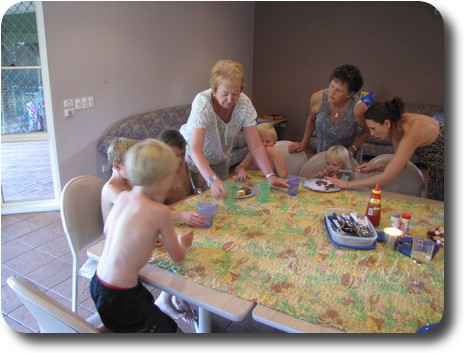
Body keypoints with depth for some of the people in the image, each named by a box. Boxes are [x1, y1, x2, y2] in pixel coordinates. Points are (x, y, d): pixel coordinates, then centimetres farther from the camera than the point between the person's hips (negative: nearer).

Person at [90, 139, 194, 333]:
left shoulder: (122, 197, -2)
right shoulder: (160, 212, -21)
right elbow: (178, 257, -8)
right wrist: (182, 242, 13)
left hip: (98, 283, 7)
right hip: (119, 298, -7)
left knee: (147, 301, 29)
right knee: (167, 328, 13)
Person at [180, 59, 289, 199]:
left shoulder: (244, 103, -23)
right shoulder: (202, 102, -34)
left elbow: (256, 145, -20)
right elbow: (195, 150, -42)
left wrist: (270, 176, -31)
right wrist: (212, 180, -57)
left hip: (220, 159, 4)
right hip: (193, 159, -4)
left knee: (223, 196, 16)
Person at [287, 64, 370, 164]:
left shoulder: (358, 108, -30)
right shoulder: (317, 98, -24)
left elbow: (366, 132, -9)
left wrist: (351, 150, -18)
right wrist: (303, 143, 4)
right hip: (323, 150, 2)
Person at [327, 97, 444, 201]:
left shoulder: (412, 132, -36)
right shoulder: (398, 124, -11)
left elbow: (386, 178, -35)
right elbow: (400, 163, 2)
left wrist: (348, 184, -30)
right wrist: (376, 167, -15)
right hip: (436, 172, 7)